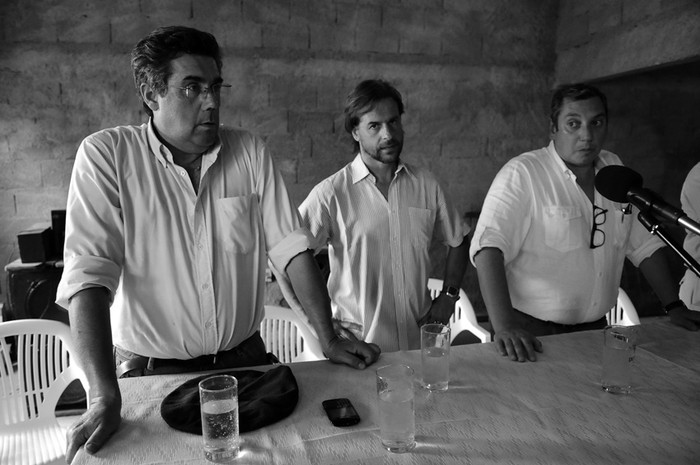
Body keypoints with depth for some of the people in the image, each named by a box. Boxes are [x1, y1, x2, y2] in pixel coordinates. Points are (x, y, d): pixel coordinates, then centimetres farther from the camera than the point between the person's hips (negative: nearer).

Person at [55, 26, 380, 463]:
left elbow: (292, 246, -6)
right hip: (152, 372, -2)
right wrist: (105, 397, -24)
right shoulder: (106, 155, -11)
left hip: (245, 357, 3)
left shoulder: (250, 151, -4)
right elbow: (90, 273, -18)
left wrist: (330, 339, -9)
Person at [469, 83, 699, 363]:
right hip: (532, 332, -5)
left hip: (595, 328, 6)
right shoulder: (521, 174, -15)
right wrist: (503, 326, -37)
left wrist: (674, 307, 5)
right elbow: (489, 247, -26)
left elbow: (643, 244, 12)